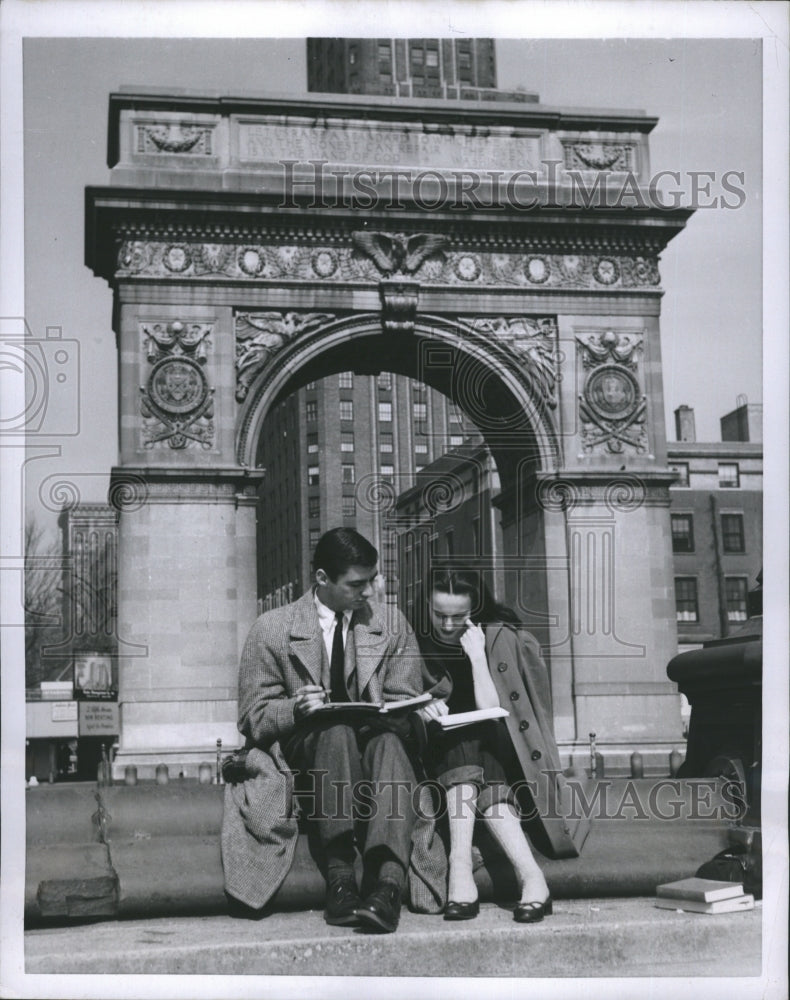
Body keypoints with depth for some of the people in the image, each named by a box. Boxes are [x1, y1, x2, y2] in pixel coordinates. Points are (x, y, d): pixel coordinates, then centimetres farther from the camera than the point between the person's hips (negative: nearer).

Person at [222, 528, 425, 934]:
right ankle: (339, 878, -41)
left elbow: (404, 707, 8)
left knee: (387, 740, -35)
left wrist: (380, 715, -16)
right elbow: (254, 718, 2)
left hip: (376, 740, 2)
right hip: (301, 754, -1)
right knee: (336, 730, -36)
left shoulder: (392, 626, 11)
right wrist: (295, 710, -20)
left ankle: (386, 883, -50)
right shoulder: (272, 629, 3)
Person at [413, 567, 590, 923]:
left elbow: (492, 712, -11)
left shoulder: (499, 639, -1)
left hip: (492, 751, -1)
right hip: (437, 752, 1)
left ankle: (461, 867, -44)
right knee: (463, 743, -32)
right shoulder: (414, 641, 2)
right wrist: (422, 708, -21)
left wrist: (477, 655, -17)